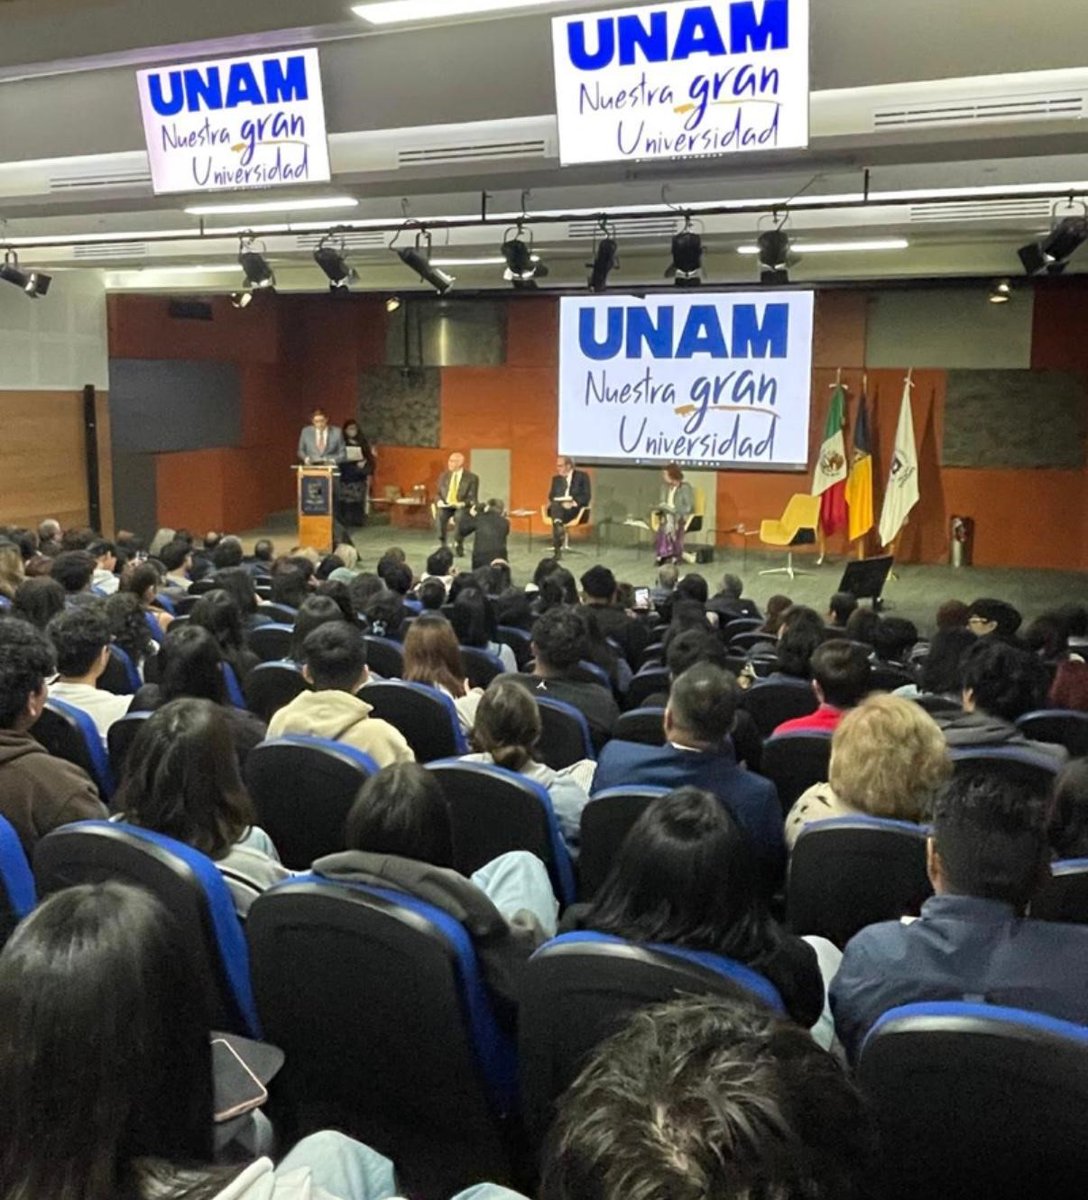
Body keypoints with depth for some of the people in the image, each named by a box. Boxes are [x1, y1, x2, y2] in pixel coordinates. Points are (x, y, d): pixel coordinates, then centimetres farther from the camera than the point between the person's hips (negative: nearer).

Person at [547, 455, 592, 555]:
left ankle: (557, 547, -49)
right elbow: (551, 496, 14)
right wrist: (561, 502, -9)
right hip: (558, 507, 3)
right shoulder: (556, 478, 23)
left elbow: (587, 496, -1)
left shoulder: (582, 476, 8)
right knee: (555, 506, -37)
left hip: (575, 508, -3)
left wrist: (574, 503, -19)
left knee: (557, 508, -37)